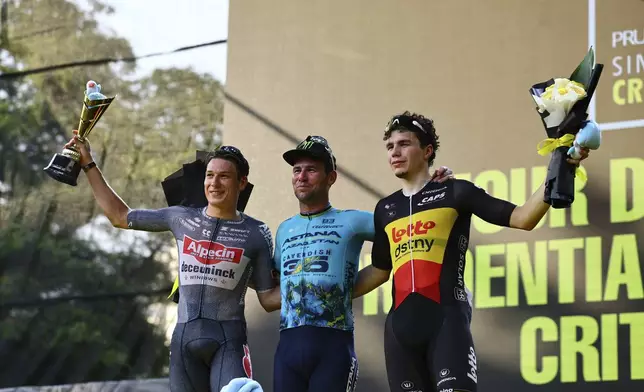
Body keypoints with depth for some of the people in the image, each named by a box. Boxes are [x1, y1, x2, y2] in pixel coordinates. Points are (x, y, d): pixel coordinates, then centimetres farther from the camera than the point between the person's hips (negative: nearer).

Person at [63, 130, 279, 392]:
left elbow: (268, 298, 6)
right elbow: (120, 216, 19)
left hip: (228, 340, -3)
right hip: (184, 337, 3)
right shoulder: (182, 218, 9)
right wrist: (88, 164, 19)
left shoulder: (256, 234, 2)